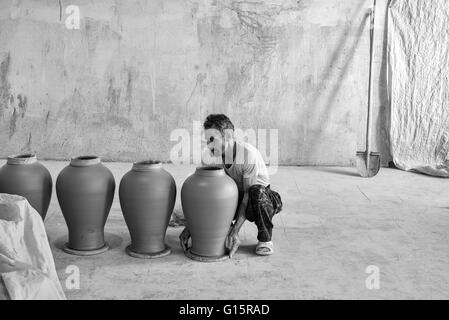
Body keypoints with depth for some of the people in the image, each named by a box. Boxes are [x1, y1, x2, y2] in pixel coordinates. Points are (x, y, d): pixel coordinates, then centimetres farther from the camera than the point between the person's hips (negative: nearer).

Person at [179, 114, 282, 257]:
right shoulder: (213, 155, -12)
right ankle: (225, 229, 5)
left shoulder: (249, 153, -29)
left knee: (256, 192, -39)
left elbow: (249, 194, -28)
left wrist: (235, 231, -33)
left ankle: (265, 239, -15)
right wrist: (189, 227, -17)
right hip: (235, 199, 4)